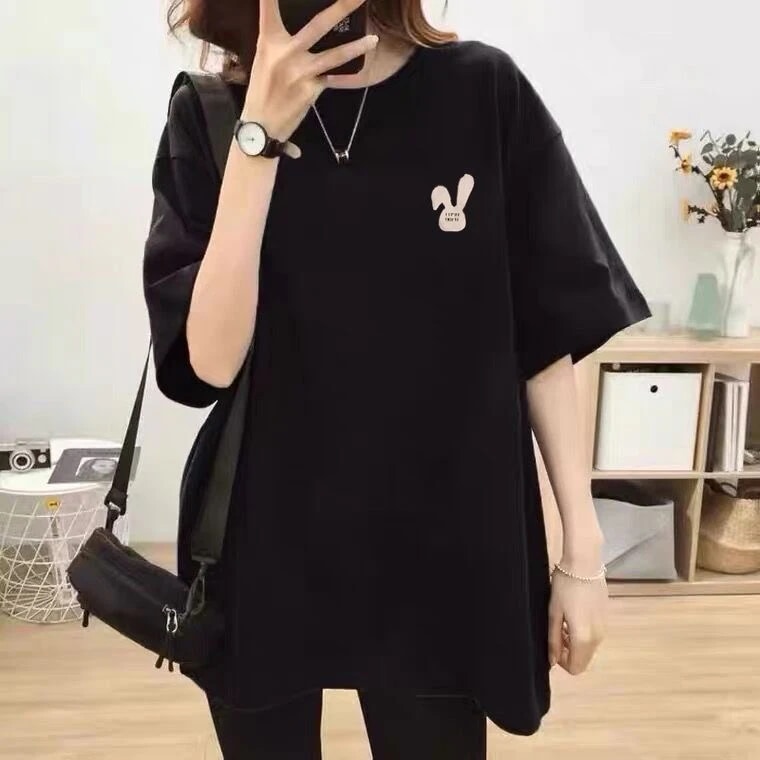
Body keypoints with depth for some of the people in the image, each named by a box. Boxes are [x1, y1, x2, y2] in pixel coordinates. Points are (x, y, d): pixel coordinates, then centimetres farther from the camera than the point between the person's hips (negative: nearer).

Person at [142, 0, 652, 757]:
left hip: (445, 553, 0)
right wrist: (260, 133, -20)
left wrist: (582, 548, -1)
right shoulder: (210, 116, -3)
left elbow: (548, 338, -1)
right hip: (263, 555, 1)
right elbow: (208, 361, -13)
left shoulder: (483, 92, -4)